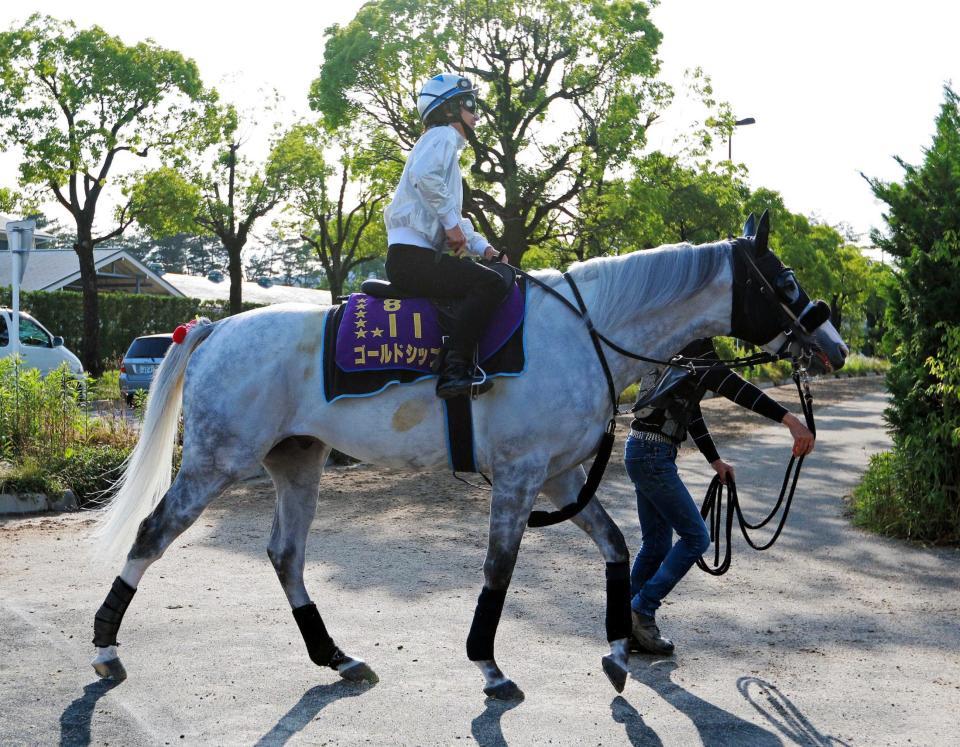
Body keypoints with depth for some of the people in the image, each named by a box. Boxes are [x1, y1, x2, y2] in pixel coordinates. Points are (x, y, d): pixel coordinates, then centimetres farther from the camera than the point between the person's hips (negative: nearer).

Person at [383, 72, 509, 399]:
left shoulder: (446, 142, 31)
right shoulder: (442, 135, -1)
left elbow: (452, 216, 29)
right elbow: (423, 175, -24)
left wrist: (483, 247, 15)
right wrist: (452, 222, -18)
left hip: (417, 256, 11)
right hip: (411, 256, -11)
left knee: (491, 281, 14)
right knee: (489, 283, -25)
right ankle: (454, 369, -33)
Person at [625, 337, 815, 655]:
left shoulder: (688, 346, 18)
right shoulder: (695, 345, -14)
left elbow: (690, 409, 25)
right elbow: (731, 385, -29)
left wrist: (715, 460, 26)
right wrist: (791, 420, -37)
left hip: (645, 453, 10)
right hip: (652, 454, -10)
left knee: (656, 544, 13)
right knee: (695, 537, -5)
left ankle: (630, 627, 19)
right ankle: (641, 611, -2)